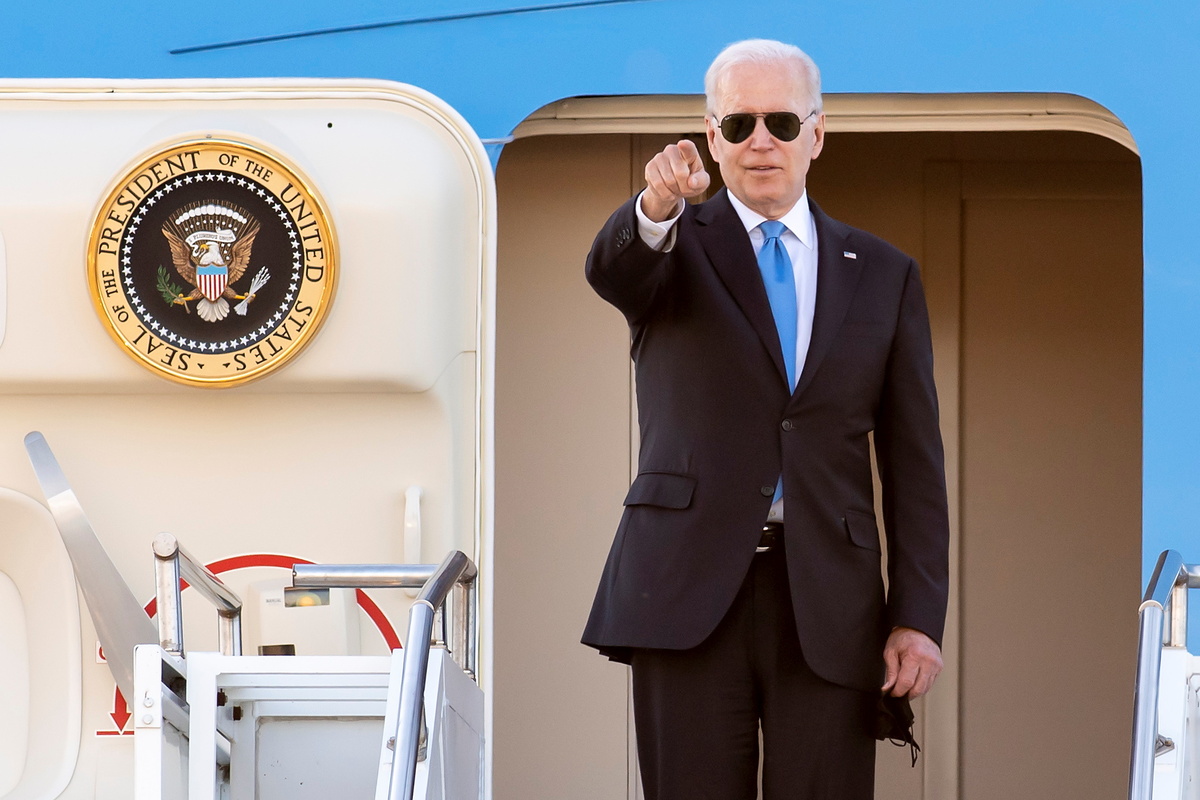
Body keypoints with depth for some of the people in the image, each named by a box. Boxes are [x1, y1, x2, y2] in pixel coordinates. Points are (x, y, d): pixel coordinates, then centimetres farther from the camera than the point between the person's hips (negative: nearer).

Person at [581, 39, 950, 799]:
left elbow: (914, 462, 10)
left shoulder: (883, 274, 13)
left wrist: (919, 617, 0)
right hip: (690, 593, -1)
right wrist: (659, 208, -41)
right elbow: (612, 269, -17)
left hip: (828, 604, 1)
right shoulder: (676, 245, 8)